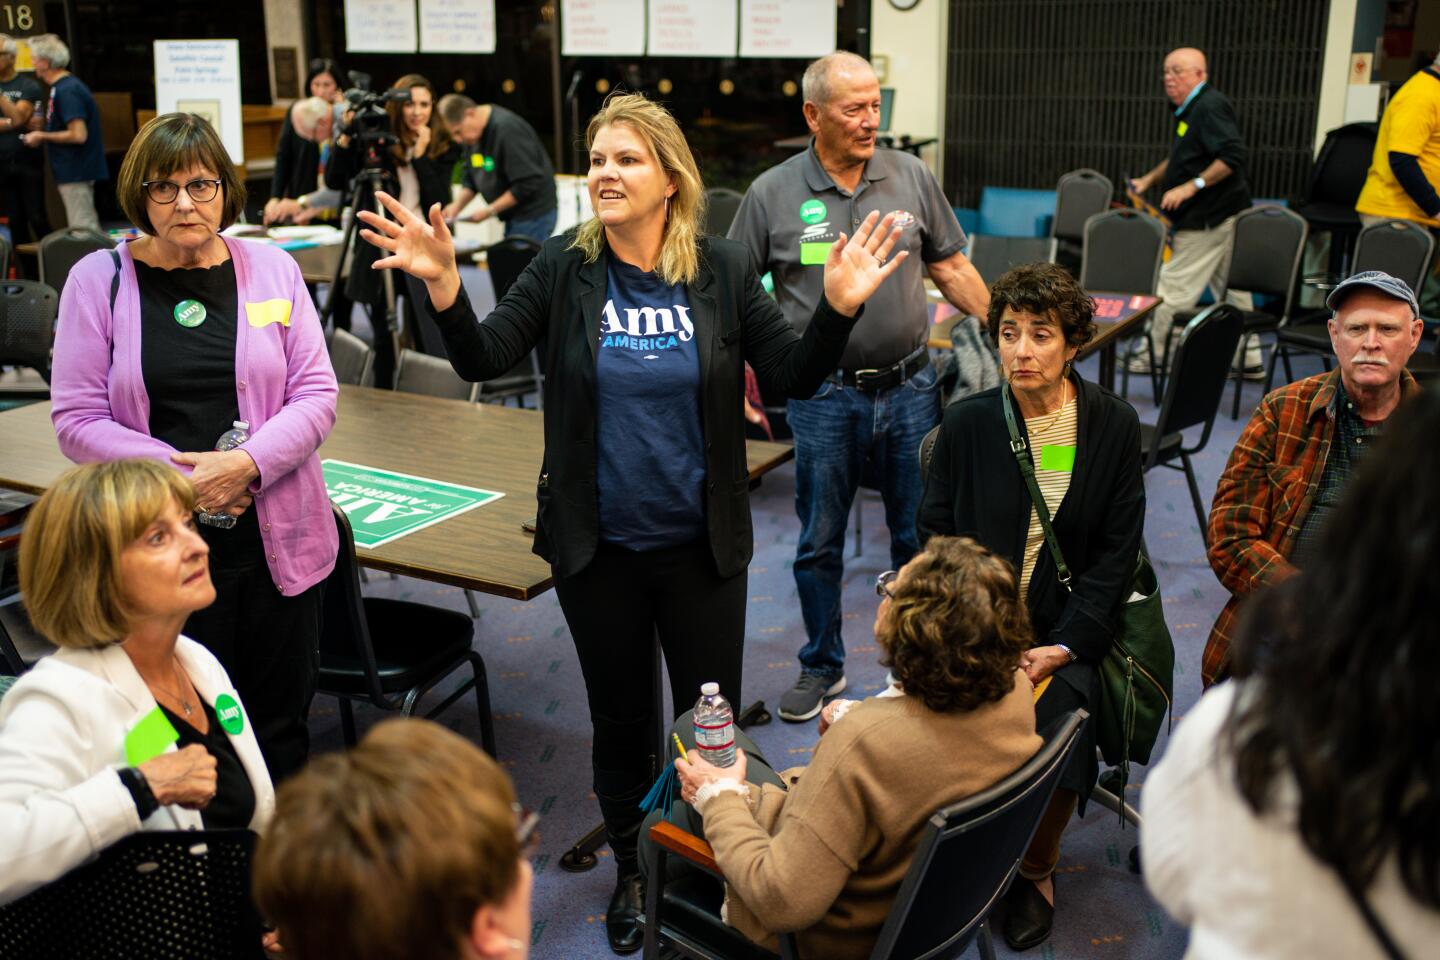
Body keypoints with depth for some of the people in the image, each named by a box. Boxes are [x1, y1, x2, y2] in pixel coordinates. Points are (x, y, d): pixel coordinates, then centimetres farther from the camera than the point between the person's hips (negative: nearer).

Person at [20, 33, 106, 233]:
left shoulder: (66, 91, -18)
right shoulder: (68, 85, 12)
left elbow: (78, 135, -24)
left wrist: (42, 137, -13)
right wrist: (43, 136, 14)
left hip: (75, 172, -10)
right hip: (77, 170, 10)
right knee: (89, 228, 15)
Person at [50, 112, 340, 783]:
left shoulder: (271, 269, 5)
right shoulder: (98, 279, 2)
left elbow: (317, 394, 1)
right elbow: (76, 419, -2)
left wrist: (246, 465, -15)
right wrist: (180, 473, -14)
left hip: (274, 537, 2)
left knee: (280, 721, 12)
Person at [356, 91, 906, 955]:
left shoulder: (724, 271, -4)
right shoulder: (564, 268, -4)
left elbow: (795, 376, -4)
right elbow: (483, 359, -11)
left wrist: (840, 307, -21)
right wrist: (443, 286, -28)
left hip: (702, 545, 0)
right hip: (598, 547, 0)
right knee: (620, 719, 16)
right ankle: (631, 872, 39)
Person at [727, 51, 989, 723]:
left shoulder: (912, 177, 3)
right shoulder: (773, 193, -3)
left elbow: (951, 269, 10)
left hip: (909, 387, 2)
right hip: (823, 396, -1)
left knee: (919, 535, 11)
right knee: (820, 541, 10)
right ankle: (822, 667, 29)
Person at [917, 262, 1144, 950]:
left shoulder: (1113, 425, 1)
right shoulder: (967, 423, 0)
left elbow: (1116, 552, 1)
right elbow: (936, 535, 3)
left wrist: (1062, 645, -10)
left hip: (1065, 628, 0)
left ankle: (1036, 867, 6)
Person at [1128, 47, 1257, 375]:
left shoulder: (1210, 107, -15)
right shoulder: (1189, 109, 15)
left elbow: (1234, 157, -25)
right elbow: (1181, 158, 29)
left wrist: (1191, 186, -26)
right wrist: (1149, 179, 18)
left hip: (1207, 219, -10)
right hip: (1221, 215, 10)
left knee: (1175, 290, -3)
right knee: (1232, 289, 13)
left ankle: (1153, 356, 5)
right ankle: (1249, 360, 19)